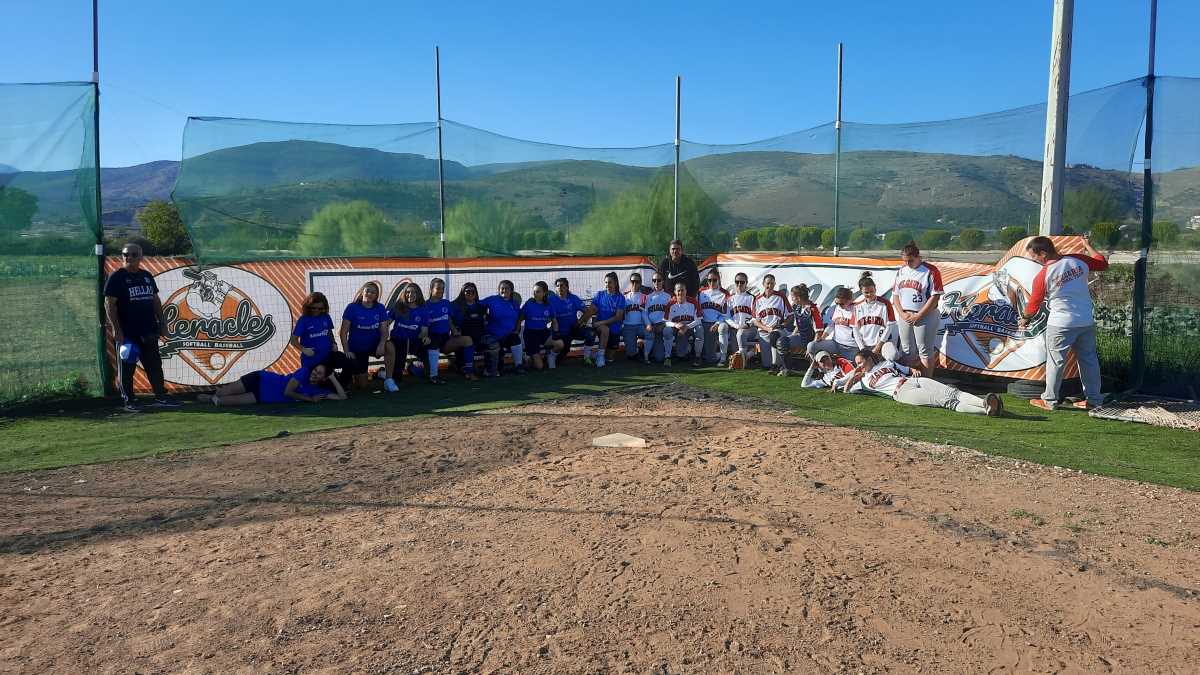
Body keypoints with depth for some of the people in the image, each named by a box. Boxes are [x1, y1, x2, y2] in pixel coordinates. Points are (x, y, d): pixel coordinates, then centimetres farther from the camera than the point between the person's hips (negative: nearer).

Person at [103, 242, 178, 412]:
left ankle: (160, 397, 16)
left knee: (155, 365, 9)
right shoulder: (116, 278, -5)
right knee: (126, 367, 1)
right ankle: (128, 401, 9)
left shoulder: (147, 276, 14)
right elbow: (109, 304, -11)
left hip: (148, 332, 6)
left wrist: (160, 321, 13)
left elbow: (155, 300, 21)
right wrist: (116, 329, -17)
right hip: (127, 332, -6)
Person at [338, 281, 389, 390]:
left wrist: (381, 344, -29)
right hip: (356, 349, -2)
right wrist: (346, 351, -20)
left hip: (374, 345, 2)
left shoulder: (380, 308, -5)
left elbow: (384, 331, -9)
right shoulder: (352, 308, -12)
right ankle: (350, 372, 35)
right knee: (361, 385, 0)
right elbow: (343, 332, -11)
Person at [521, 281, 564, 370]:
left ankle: (551, 356, 4)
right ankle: (531, 357, 24)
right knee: (539, 367, -11)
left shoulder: (548, 306, 3)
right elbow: (520, 319, 0)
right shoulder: (529, 304, -6)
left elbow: (554, 321, 14)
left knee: (560, 344, -29)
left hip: (544, 333, 3)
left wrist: (555, 331, -4)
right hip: (530, 333, -3)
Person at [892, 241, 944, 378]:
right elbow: (895, 294, 11)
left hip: (925, 317, -6)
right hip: (904, 317, 6)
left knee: (925, 352, 0)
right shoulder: (901, 271, 9)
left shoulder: (931, 271, -9)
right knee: (908, 352, 12)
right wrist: (902, 314, -2)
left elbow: (935, 297, -13)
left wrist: (918, 316, -14)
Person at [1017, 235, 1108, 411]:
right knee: (1089, 359, 15)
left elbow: (1033, 305, -4)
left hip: (1061, 325, -5)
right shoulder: (1078, 260, -3)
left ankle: (1050, 401, 14)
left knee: (1055, 362, 6)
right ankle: (1093, 398, 22)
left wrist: (1024, 319, 15)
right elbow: (1103, 264, 15)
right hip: (1087, 322, 5)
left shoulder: (1043, 276, -14)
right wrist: (1088, 247, 28)